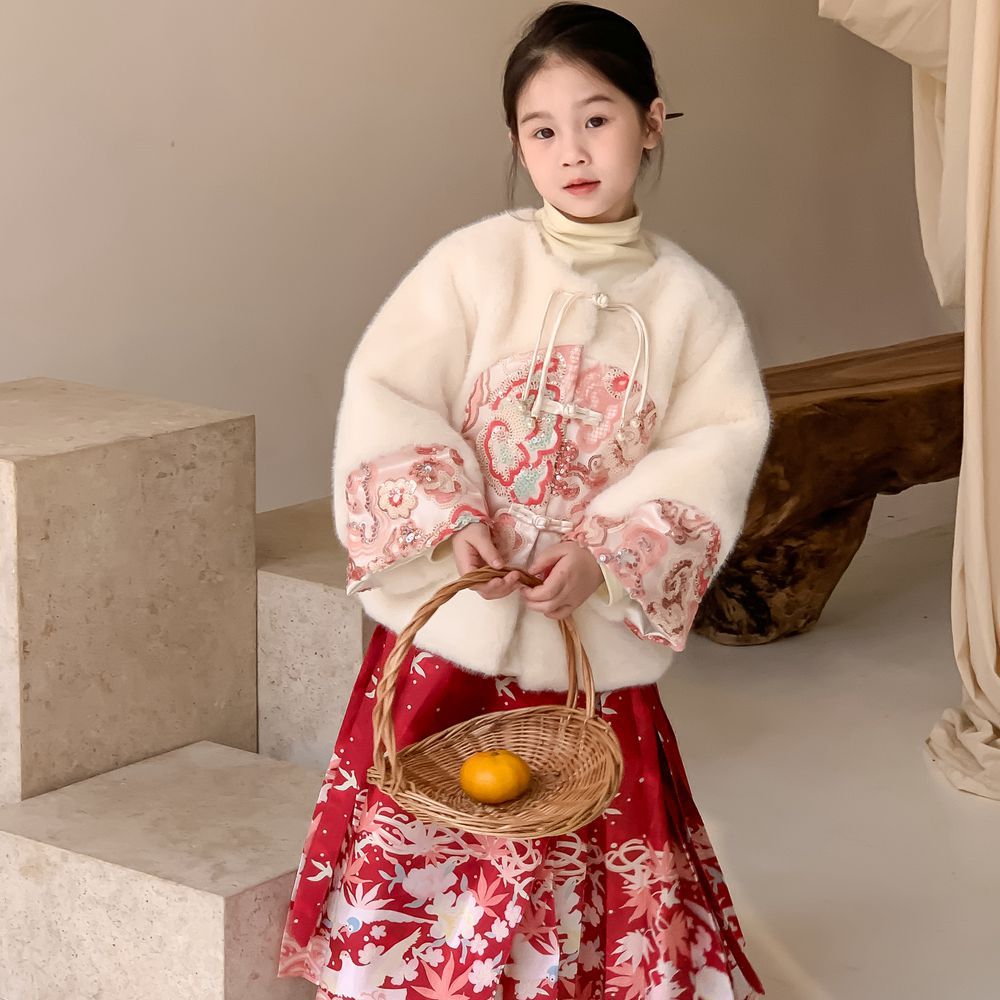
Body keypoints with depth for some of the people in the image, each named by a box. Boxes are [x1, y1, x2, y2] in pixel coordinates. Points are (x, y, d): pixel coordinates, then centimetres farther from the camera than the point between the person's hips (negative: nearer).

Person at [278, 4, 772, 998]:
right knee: (419, 853, 4)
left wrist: (607, 553, -18)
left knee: (584, 871, 7)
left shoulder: (691, 300, 1)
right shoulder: (474, 263, -3)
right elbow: (386, 397, -6)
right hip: (452, 629, -1)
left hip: (598, 643, 1)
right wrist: (448, 520, -19)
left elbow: (718, 444, -6)